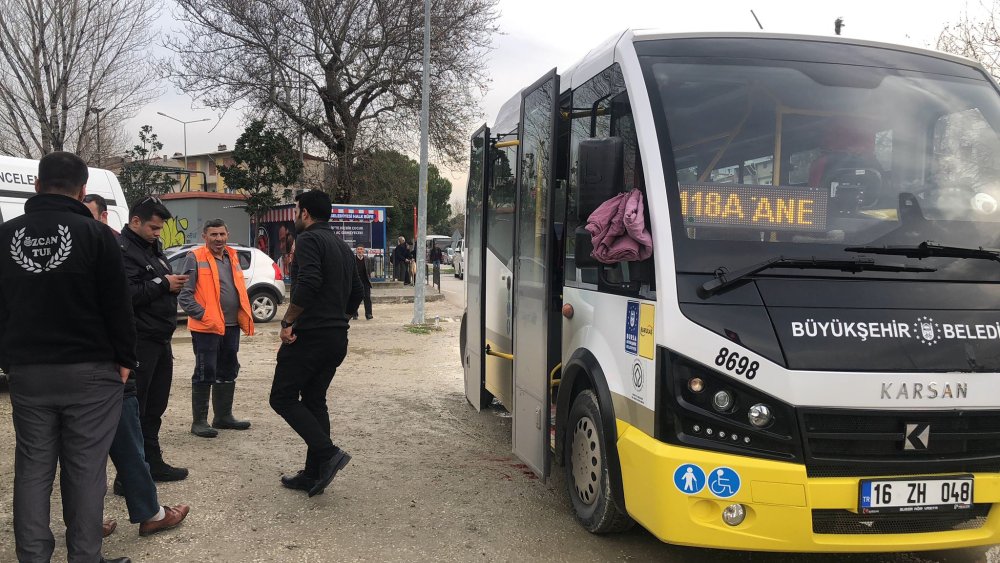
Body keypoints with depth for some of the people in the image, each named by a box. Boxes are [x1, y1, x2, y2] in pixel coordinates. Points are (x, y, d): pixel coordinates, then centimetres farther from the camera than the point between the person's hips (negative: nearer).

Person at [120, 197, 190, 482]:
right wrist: (163, 284, -19)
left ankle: (153, 463, 28)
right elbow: (126, 294, -27)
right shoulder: (123, 251, -14)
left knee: (154, 407, 17)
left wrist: (174, 284, 2)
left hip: (160, 340, 10)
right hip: (139, 342, -10)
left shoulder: (153, 249, 17)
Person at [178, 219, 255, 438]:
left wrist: (245, 316, 13)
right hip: (206, 327, -7)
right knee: (205, 374, -3)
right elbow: (185, 294, -11)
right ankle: (199, 421, 5)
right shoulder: (195, 258, -8)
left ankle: (223, 416, 27)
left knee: (228, 373, 15)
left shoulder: (233, 257, 14)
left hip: (231, 326, 7)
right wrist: (202, 315, -19)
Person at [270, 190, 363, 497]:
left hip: (310, 335, -9)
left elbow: (308, 284, -25)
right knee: (314, 401, 14)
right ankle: (313, 474, 16)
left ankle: (328, 453, -11)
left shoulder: (309, 239, -10)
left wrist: (287, 322, -17)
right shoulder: (341, 245, 18)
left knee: (283, 397, 0)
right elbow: (356, 293, 19)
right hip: (337, 338, 9)